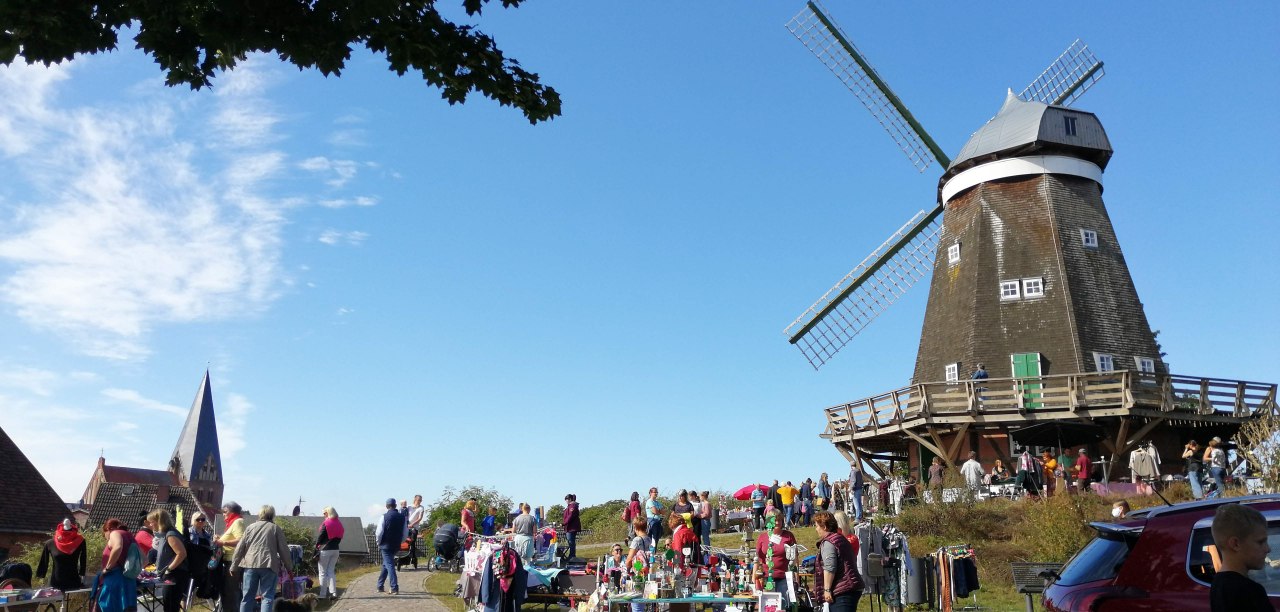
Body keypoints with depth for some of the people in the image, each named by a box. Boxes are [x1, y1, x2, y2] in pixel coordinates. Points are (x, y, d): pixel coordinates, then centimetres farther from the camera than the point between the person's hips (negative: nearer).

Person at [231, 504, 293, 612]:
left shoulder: (250, 527, 14)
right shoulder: (275, 528, 5)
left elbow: (239, 548, 11)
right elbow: (284, 550, 4)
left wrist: (234, 566, 17)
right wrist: (289, 567, 11)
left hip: (250, 564, 3)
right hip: (268, 566, -3)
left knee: (247, 597, 10)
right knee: (267, 597, 0)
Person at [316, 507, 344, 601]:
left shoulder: (325, 524, -13)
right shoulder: (339, 524, 7)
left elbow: (320, 537, -12)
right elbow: (340, 537, 9)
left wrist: (317, 545, 0)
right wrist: (334, 544, 11)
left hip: (325, 550, -6)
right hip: (336, 550, 6)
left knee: (323, 573, 3)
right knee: (331, 571, 14)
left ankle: (322, 594, 3)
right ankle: (333, 592, 7)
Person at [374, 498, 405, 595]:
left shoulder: (384, 517, -11)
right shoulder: (402, 517, 3)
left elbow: (379, 533, -13)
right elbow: (405, 533, 6)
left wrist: (379, 542, 4)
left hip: (386, 545, -5)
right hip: (396, 546, 5)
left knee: (389, 566, -5)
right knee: (385, 565, 20)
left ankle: (394, 588, -12)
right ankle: (380, 586, 26)